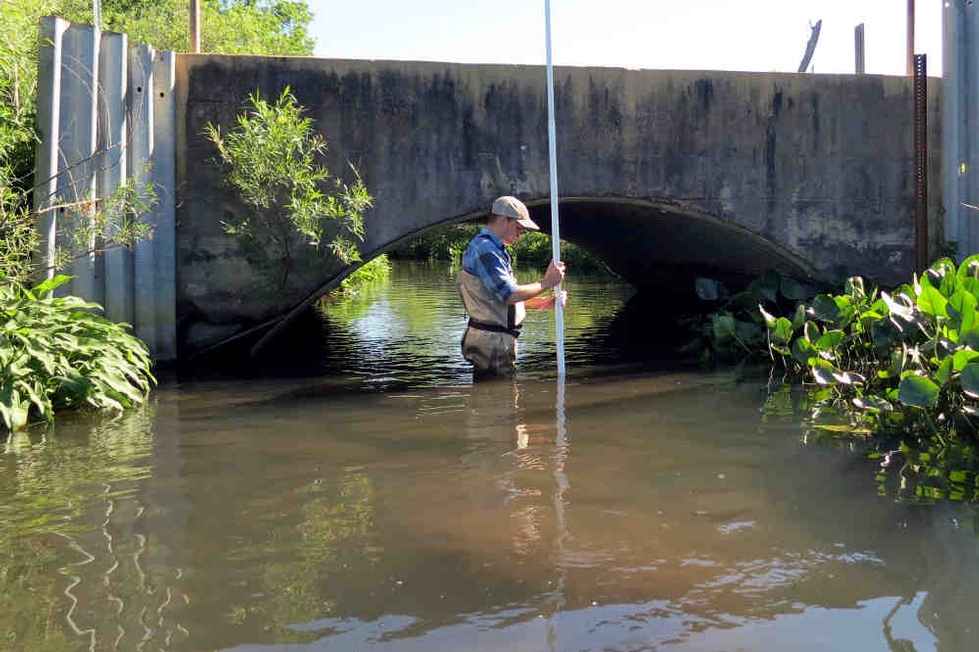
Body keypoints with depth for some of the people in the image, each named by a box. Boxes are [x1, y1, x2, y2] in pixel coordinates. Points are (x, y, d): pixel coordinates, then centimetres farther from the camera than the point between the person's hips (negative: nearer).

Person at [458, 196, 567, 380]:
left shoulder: (494, 249, 18)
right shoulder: (485, 250, -17)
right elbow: (509, 295, -24)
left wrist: (542, 303, 9)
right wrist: (546, 283, -14)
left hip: (498, 338, 11)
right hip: (492, 342, -11)